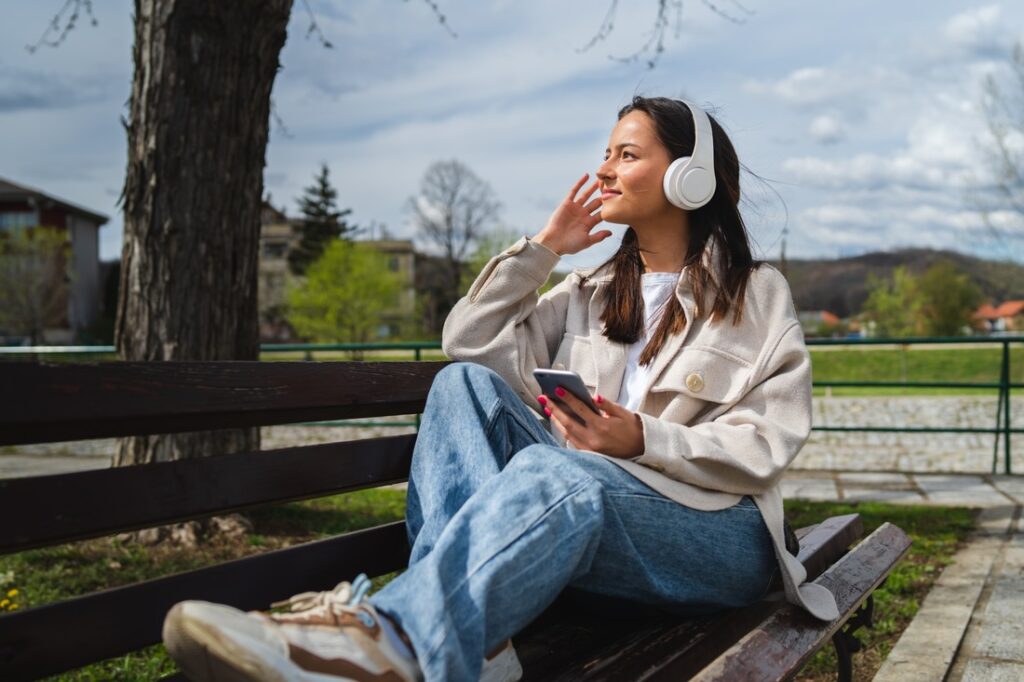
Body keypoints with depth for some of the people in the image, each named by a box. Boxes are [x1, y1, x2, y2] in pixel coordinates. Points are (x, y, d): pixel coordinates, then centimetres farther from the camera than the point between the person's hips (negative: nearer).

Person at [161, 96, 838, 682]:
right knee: (466, 383, -19)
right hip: (587, 502, 5)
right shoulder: (591, 293, 20)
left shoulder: (757, 294, 6)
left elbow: (769, 443, -5)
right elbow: (470, 342, 10)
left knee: (555, 471, -38)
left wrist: (643, 440, -20)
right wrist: (542, 248, 7)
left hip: (717, 538, -4)